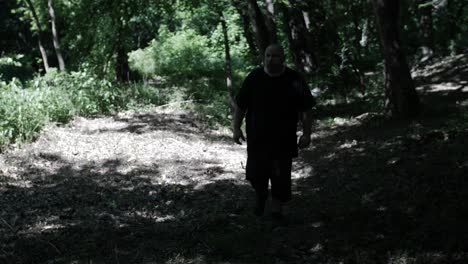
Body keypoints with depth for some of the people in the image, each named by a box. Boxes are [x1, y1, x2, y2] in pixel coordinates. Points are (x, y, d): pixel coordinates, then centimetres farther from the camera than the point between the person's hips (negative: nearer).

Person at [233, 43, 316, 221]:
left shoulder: (294, 80, -3)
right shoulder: (254, 78, 0)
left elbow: (306, 109, 0)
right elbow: (240, 105, 6)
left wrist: (306, 133, -4)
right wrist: (236, 128, 1)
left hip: (283, 141, -1)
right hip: (256, 138, 1)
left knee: (281, 177, 1)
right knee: (255, 174, 5)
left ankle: (277, 210, 18)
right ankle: (260, 197, 36)